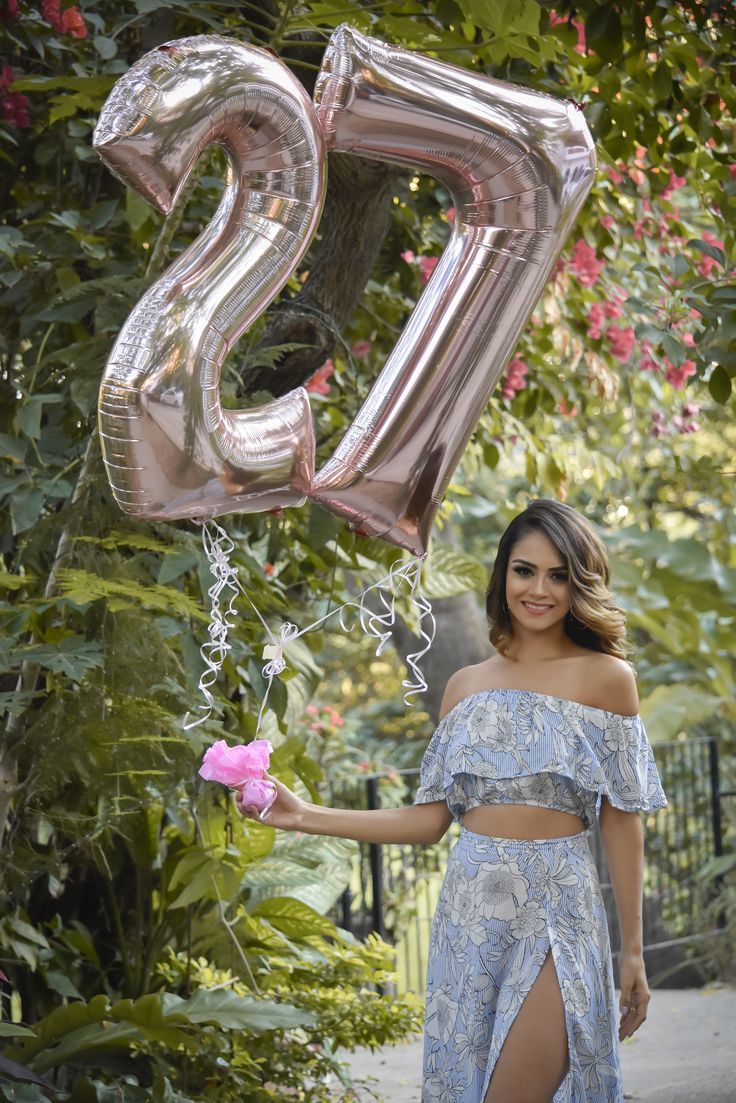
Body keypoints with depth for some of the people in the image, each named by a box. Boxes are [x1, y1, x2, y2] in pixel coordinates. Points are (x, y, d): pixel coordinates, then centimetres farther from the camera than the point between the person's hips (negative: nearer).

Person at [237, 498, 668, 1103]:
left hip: (557, 914, -4)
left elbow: (622, 823, -1)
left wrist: (633, 951, -1)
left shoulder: (606, 677, -1)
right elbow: (431, 819, 8)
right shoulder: (466, 686, 10)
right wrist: (308, 817, 2)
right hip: (471, 909, 4)